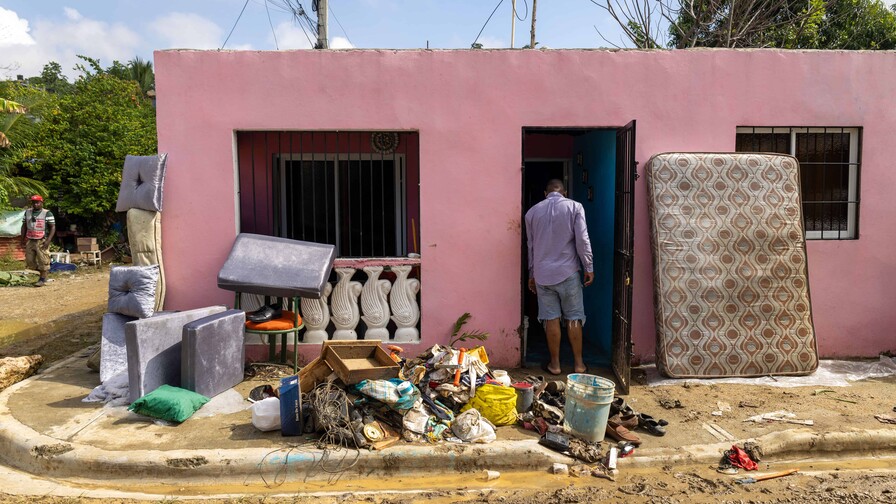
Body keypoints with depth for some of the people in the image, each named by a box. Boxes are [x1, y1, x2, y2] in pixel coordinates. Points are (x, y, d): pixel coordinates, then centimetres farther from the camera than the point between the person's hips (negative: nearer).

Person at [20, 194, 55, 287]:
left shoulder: (47, 213, -5)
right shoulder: (27, 212, 11)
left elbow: (53, 227, -8)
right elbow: (24, 226, 17)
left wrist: (48, 240, -17)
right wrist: (22, 239, 10)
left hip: (42, 241, -5)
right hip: (30, 241, 6)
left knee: (43, 261, -4)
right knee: (29, 261, 6)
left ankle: (42, 279, 5)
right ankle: (45, 271, 25)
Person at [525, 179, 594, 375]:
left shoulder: (532, 212, 6)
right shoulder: (574, 207, -3)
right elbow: (582, 240, -9)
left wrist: (532, 274, 19)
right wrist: (589, 267, -1)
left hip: (542, 273, 2)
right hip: (567, 271, -2)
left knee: (551, 319, 7)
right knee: (573, 317, 8)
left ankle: (555, 364, 13)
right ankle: (579, 363, 14)